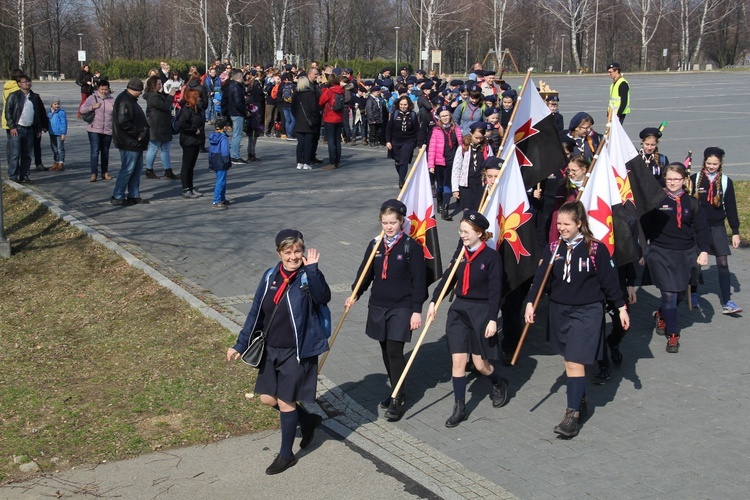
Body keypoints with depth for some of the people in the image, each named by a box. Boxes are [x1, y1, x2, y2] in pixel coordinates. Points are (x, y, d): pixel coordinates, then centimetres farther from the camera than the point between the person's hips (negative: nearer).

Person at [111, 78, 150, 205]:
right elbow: (123, 122, -25)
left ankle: (134, 195, 21)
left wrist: (141, 133, 10)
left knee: (137, 169, 14)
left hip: (135, 142, 11)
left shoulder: (130, 100, 17)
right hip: (129, 142, -11)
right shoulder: (124, 101, -17)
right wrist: (137, 134, -19)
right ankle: (117, 197, 0)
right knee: (127, 169, -6)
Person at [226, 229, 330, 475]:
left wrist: (312, 269, -40)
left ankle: (286, 455, 21)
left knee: (285, 401, 1)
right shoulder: (270, 277, 1)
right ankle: (308, 420, 38)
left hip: (297, 351, -6)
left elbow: (323, 297, -34)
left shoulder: (308, 277, -13)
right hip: (271, 350, 6)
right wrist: (240, 345, 7)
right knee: (268, 398, 12)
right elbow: (256, 313, 7)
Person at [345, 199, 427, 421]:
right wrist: (355, 294, -5)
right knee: (386, 351, 12)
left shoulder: (412, 247, -8)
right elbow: (365, 272, 11)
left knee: (394, 351, -11)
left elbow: (419, 280, -8)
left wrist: (416, 310, -11)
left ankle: (397, 399, -2)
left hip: (401, 307, -5)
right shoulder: (375, 245, 6)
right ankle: (396, 391, 26)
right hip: (378, 306, 5)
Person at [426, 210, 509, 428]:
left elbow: (495, 291, -13)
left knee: (480, 364, 4)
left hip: (482, 312, -5)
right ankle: (459, 407, 8)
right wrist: (433, 302, 0)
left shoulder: (491, 257, -12)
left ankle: (499, 384, 37)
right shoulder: (461, 254, 5)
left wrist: (492, 319, -16)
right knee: (458, 360, 0)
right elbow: (448, 279, 10)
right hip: (459, 310, 5)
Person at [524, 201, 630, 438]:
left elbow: (609, 280, -3)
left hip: (587, 312, -5)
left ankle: (572, 414, -10)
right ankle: (581, 402, 27)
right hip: (559, 311, 5)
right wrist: (530, 302, -12)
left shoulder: (595, 248, -8)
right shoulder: (553, 248, 3)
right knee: (570, 361, 11)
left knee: (575, 362, -11)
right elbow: (541, 277, -1)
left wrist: (621, 307, 0)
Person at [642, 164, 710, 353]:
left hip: (686, 254, 3)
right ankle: (673, 335, 2)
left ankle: (661, 315, 43)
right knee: (668, 293, -8)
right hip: (661, 254, -3)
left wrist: (704, 251, -7)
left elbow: (702, 229, 4)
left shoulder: (691, 203, 4)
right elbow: (645, 226, 0)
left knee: (680, 292, 14)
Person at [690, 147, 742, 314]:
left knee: (723, 263, -5)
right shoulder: (695, 179, -2)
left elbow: (731, 208, 4)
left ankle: (727, 302, -6)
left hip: (717, 227, 0)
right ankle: (694, 294, 28)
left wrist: (735, 231, 2)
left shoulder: (726, 181, 1)